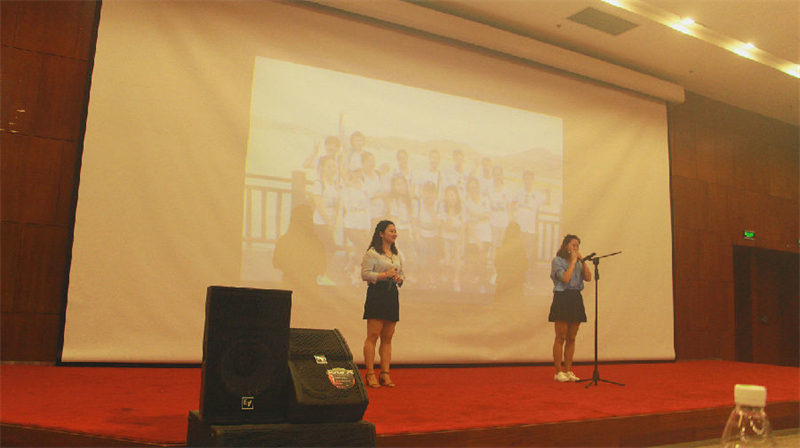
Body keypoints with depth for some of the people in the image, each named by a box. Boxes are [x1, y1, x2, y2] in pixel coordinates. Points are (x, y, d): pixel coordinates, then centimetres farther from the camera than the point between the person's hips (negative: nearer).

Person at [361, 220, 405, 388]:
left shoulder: (397, 255, 19)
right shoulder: (372, 253, -3)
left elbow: (402, 274, 24)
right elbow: (365, 274, -10)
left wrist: (399, 279, 2)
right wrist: (385, 275, -16)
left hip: (392, 295, 7)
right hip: (377, 294, -7)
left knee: (387, 338, 7)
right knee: (373, 336, -7)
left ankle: (385, 374, 11)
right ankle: (370, 374, -2)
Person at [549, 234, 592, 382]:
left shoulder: (578, 262, 16)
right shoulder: (557, 260, -2)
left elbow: (588, 278, 2)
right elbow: (565, 278, -16)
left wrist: (582, 261, -1)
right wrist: (573, 261, -9)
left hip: (576, 299, 6)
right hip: (562, 298, -6)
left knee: (571, 338, 8)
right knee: (560, 338, -4)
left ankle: (568, 370, 16)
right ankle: (558, 371, 2)